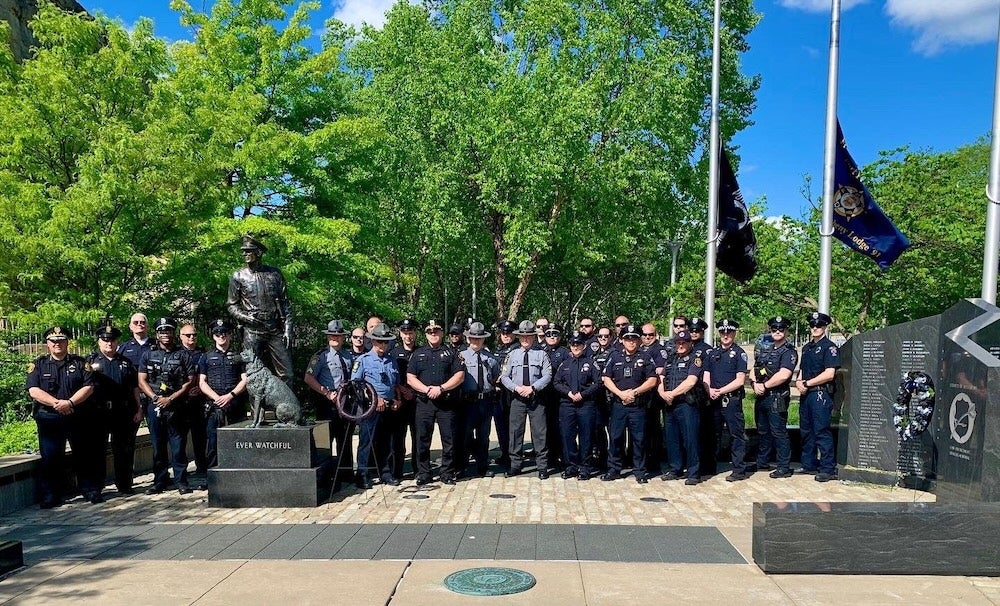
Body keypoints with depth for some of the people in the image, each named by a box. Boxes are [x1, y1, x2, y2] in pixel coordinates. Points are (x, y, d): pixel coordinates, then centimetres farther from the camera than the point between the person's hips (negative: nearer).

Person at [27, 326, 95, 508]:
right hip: (48, 419, 0)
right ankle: (51, 496, 12)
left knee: (84, 455, 6)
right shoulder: (38, 365, 7)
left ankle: (91, 491, 15)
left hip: (78, 417, 0)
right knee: (50, 458, 3)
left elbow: (89, 387, -3)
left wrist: (70, 402, -18)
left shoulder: (80, 363, 7)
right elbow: (33, 390, -5)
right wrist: (57, 403, -17)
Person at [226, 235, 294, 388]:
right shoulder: (238, 276, 4)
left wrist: (287, 329, 0)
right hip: (252, 332, -1)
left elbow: (286, 304, 6)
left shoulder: (275, 273, 5)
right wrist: (243, 317, -11)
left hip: (276, 331, 1)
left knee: (286, 374, 1)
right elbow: (231, 305, 8)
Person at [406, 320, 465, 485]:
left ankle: (447, 473, 11)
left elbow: (460, 376, -1)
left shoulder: (450, 353, 9)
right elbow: (410, 378, 5)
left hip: (446, 402, -1)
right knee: (423, 440, 3)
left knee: (449, 439, 1)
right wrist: (427, 389, -10)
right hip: (424, 402, 1)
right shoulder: (418, 354, 13)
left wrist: (441, 388, -12)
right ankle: (423, 474, 12)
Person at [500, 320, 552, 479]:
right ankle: (516, 465, 16)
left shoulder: (541, 354, 3)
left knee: (539, 433, 0)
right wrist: (517, 388, -11)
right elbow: (504, 376, 4)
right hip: (517, 398, 2)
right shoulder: (512, 354, 8)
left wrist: (532, 388, -16)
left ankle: (542, 467, 8)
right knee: (515, 431, 5)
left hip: (536, 398, -2)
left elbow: (547, 376, -4)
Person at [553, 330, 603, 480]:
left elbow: (598, 383, -2)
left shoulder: (591, 362, 4)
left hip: (586, 405, -2)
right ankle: (571, 465, 12)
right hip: (567, 404, 3)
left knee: (585, 436, 2)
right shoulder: (564, 363, 13)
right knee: (567, 435, 2)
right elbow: (556, 382, 9)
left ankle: (584, 467, 11)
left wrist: (583, 394, -12)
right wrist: (568, 392, -8)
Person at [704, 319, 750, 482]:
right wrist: (710, 390, -8)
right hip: (714, 400, 5)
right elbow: (706, 376, 12)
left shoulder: (739, 353, -2)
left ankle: (739, 470, 1)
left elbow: (740, 380, -9)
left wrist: (721, 391, -14)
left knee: (736, 434, -3)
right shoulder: (713, 353, 14)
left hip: (732, 399, -5)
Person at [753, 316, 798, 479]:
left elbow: (783, 375, -21)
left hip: (777, 398, -8)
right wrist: (755, 384, -5)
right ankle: (761, 462, 29)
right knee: (763, 431, 17)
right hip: (761, 397, 8)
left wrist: (764, 386, -13)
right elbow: (754, 370, 15)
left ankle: (784, 467, 2)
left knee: (778, 432, -5)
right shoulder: (765, 350, 17)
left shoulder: (789, 352, -8)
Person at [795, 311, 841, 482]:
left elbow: (829, 374, -16)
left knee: (822, 432, -7)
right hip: (806, 394, 8)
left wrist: (807, 383, -12)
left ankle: (828, 469, -2)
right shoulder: (806, 347, 18)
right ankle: (809, 465, 22)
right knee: (806, 431, 13)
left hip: (821, 394, -8)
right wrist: (799, 382, 1)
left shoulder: (829, 347, -7)